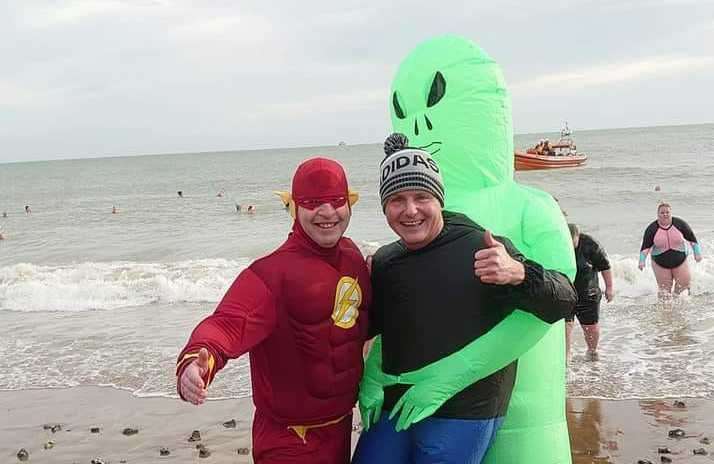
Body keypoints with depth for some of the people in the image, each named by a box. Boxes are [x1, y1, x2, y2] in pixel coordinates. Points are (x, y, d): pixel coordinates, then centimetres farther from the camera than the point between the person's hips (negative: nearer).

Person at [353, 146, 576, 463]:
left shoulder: (481, 249, -12)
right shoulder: (383, 262, 5)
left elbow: (562, 302, -14)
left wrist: (519, 274, -33)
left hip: (463, 417, -5)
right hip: (391, 410, 5)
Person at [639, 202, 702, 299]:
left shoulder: (679, 224, -8)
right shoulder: (652, 229, -10)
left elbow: (691, 239, 3)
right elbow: (646, 246, -8)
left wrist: (697, 253, 3)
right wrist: (642, 260, -18)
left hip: (680, 261, 1)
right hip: (660, 264, -1)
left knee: (684, 284, 1)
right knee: (664, 288, 4)